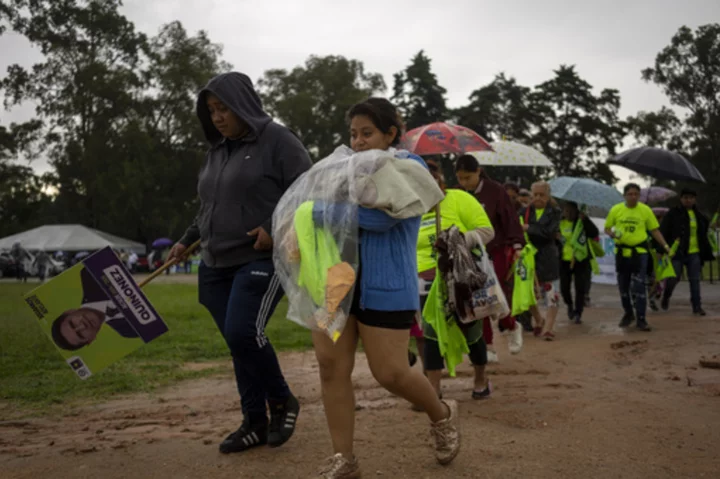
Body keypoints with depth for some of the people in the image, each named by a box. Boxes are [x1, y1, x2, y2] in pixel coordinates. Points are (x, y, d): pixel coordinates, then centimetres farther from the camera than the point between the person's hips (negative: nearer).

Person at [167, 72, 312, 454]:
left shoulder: (277, 140, -7)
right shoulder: (217, 150, 15)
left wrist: (275, 230, -20)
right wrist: (187, 240, 20)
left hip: (261, 260, -7)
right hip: (217, 265, 7)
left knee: (243, 334, -18)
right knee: (237, 343, 7)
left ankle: (282, 401, 7)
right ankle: (255, 423, 18)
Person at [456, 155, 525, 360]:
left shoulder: (495, 190, -9)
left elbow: (510, 218, -8)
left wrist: (516, 246, -13)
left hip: (497, 252, -4)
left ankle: (513, 327, 26)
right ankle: (488, 348, 9)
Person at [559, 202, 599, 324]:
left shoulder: (583, 222, -2)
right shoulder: (559, 223, 1)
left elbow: (594, 233, -16)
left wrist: (585, 219, -23)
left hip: (581, 260, -1)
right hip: (564, 260, 1)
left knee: (580, 288, -1)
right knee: (564, 288, 2)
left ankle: (578, 314, 9)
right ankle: (570, 306, 31)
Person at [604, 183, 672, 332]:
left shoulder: (645, 210, -1)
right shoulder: (616, 210, 1)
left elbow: (654, 230, 4)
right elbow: (607, 228, 9)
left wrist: (665, 245, -6)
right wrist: (613, 234, -13)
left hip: (639, 252, -2)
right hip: (621, 252, 2)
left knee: (639, 286, -8)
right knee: (623, 286, 12)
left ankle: (641, 319, -2)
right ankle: (628, 314, 32)